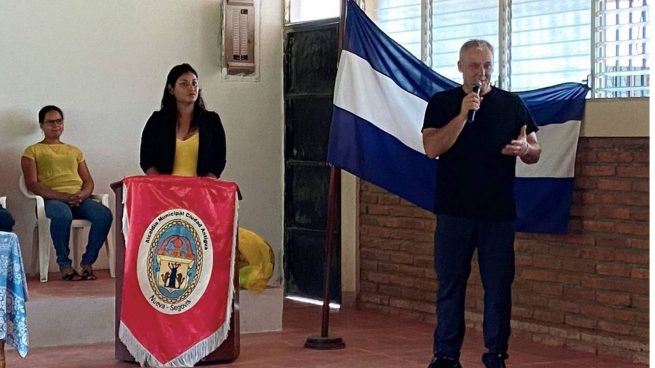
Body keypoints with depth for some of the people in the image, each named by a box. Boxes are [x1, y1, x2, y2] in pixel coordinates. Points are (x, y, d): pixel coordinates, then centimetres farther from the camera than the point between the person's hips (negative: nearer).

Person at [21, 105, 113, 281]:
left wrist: (82, 195, -7)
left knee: (104, 214, -28)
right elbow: (32, 184, -2)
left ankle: (87, 261, -17)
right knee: (63, 214, -41)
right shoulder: (32, 151, 12)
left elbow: (88, 181, 20)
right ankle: (64, 264, -24)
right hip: (52, 199, -4)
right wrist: (63, 196, -16)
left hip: (79, 199, 4)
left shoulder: (74, 151, 27)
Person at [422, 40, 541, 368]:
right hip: (454, 211, -1)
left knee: (498, 288, 4)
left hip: (499, 213, 1)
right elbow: (432, 148, -9)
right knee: (450, 287, 5)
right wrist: (463, 114, -17)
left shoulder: (511, 104, 7)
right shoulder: (442, 103, 4)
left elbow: (535, 153, 9)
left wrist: (524, 149, -15)